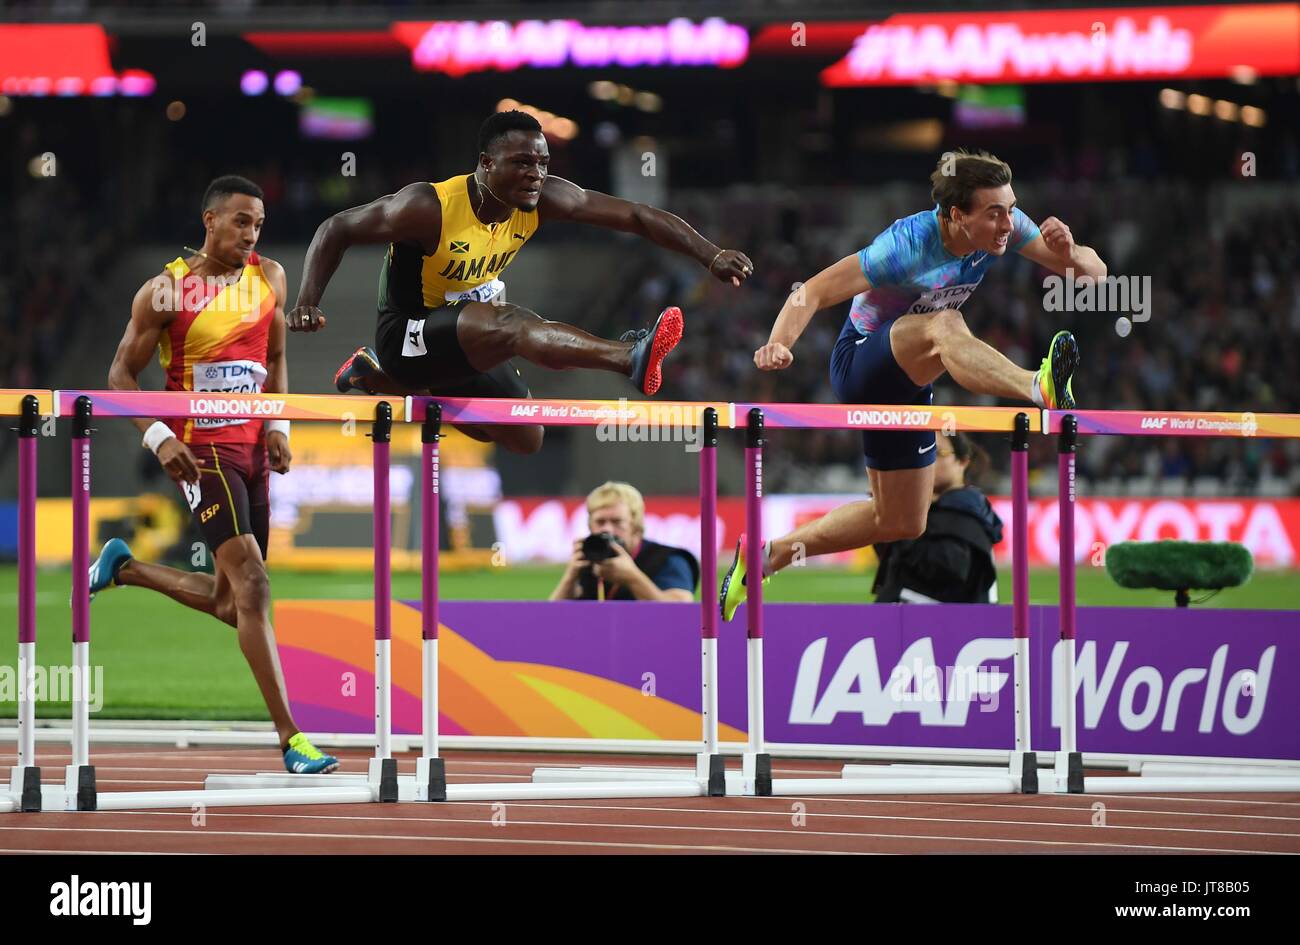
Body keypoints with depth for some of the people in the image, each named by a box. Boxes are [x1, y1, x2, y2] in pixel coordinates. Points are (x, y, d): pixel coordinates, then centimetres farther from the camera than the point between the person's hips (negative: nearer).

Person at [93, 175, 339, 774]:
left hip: (255, 450, 7)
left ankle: (124, 568, 37)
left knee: (229, 603, 12)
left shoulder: (268, 278, 7)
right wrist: (158, 437, -17)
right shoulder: (167, 291, -8)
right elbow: (122, 373, -3)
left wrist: (279, 424, 5)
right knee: (252, 586, -18)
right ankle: (290, 738, -20)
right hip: (202, 450, -7)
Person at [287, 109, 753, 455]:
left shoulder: (542, 199, -14)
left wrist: (710, 255, -24)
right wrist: (307, 302, -34)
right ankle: (632, 358, -64)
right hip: (409, 333, -8)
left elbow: (634, 215, -15)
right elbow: (336, 231, -20)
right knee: (509, 324, -36)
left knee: (525, 439, 19)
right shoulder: (430, 207, -29)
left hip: (464, 338, 8)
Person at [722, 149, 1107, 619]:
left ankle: (770, 554, 28)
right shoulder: (908, 245, -28)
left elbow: (1093, 271, -9)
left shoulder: (1004, 226, -11)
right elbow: (813, 292, -26)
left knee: (901, 522, 15)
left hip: (907, 382, 8)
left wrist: (1070, 255, -33)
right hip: (860, 365, -8)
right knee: (944, 327, -40)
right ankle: (1040, 388, -66)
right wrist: (778, 344, -44)